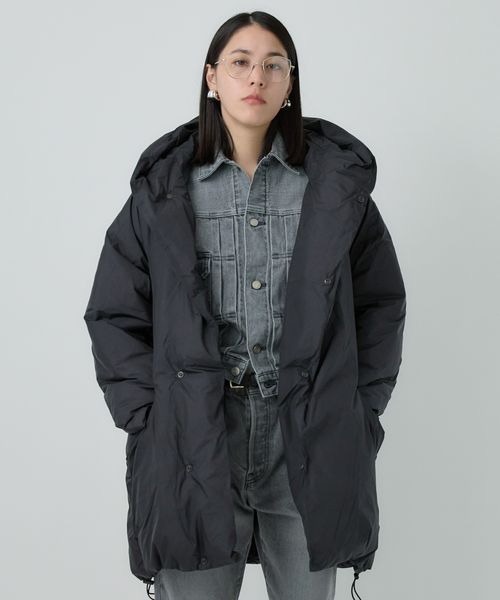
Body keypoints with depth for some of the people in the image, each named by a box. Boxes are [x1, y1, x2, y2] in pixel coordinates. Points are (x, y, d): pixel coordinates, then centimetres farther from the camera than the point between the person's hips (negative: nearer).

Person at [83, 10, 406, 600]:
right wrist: (149, 417, -4)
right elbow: (114, 315, 5)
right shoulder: (164, 189, 2)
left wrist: (360, 410, 2)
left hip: (312, 445, 1)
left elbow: (381, 303, 9)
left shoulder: (337, 183, 4)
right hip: (193, 445, 0)